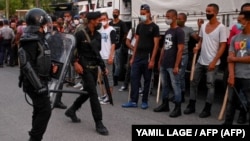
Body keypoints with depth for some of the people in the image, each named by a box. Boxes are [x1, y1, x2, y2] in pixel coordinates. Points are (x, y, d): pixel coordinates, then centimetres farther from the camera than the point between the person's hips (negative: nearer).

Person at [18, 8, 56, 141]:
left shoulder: (38, 38, 13)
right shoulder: (31, 40, -19)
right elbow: (27, 65, -25)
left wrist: (50, 66, 13)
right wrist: (39, 86, -26)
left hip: (39, 81, 10)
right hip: (35, 83, -10)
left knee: (39, 111, 15)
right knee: (45, 111, -9)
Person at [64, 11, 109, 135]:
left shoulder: (98, 35, 9)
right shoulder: (80, 34, -12)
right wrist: (75, 63, -19)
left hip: (94, 67, 8)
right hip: (84, 67, -7)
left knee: (87, 92, 16)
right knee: (94, 94, -10)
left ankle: (71, 110, 37)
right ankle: (99, 123, -3)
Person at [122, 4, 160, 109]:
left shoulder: (154, 27, -5)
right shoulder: (139, 26, 11)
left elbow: (156, 44, -9)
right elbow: (137, 42, 15)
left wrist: (152, 60, -15)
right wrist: (133, 57, 10)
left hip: (147, 58, -5)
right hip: (137, 57, 5)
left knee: (147, 80, 4)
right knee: (134, 78, 2)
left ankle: (144, 101, 14)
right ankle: (133, 101, 8)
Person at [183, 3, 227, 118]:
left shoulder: (221, 27, -11)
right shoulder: (203, 26, 8)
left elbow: (222, 46, -12)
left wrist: (214, 62, -16)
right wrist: (197, 47, -4)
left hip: (212, 63, -7)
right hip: (200, 61, 7)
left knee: (210, 85, 2)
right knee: (193, 82, 9)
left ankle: (207, 109, 11)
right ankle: (191, 106, 20)